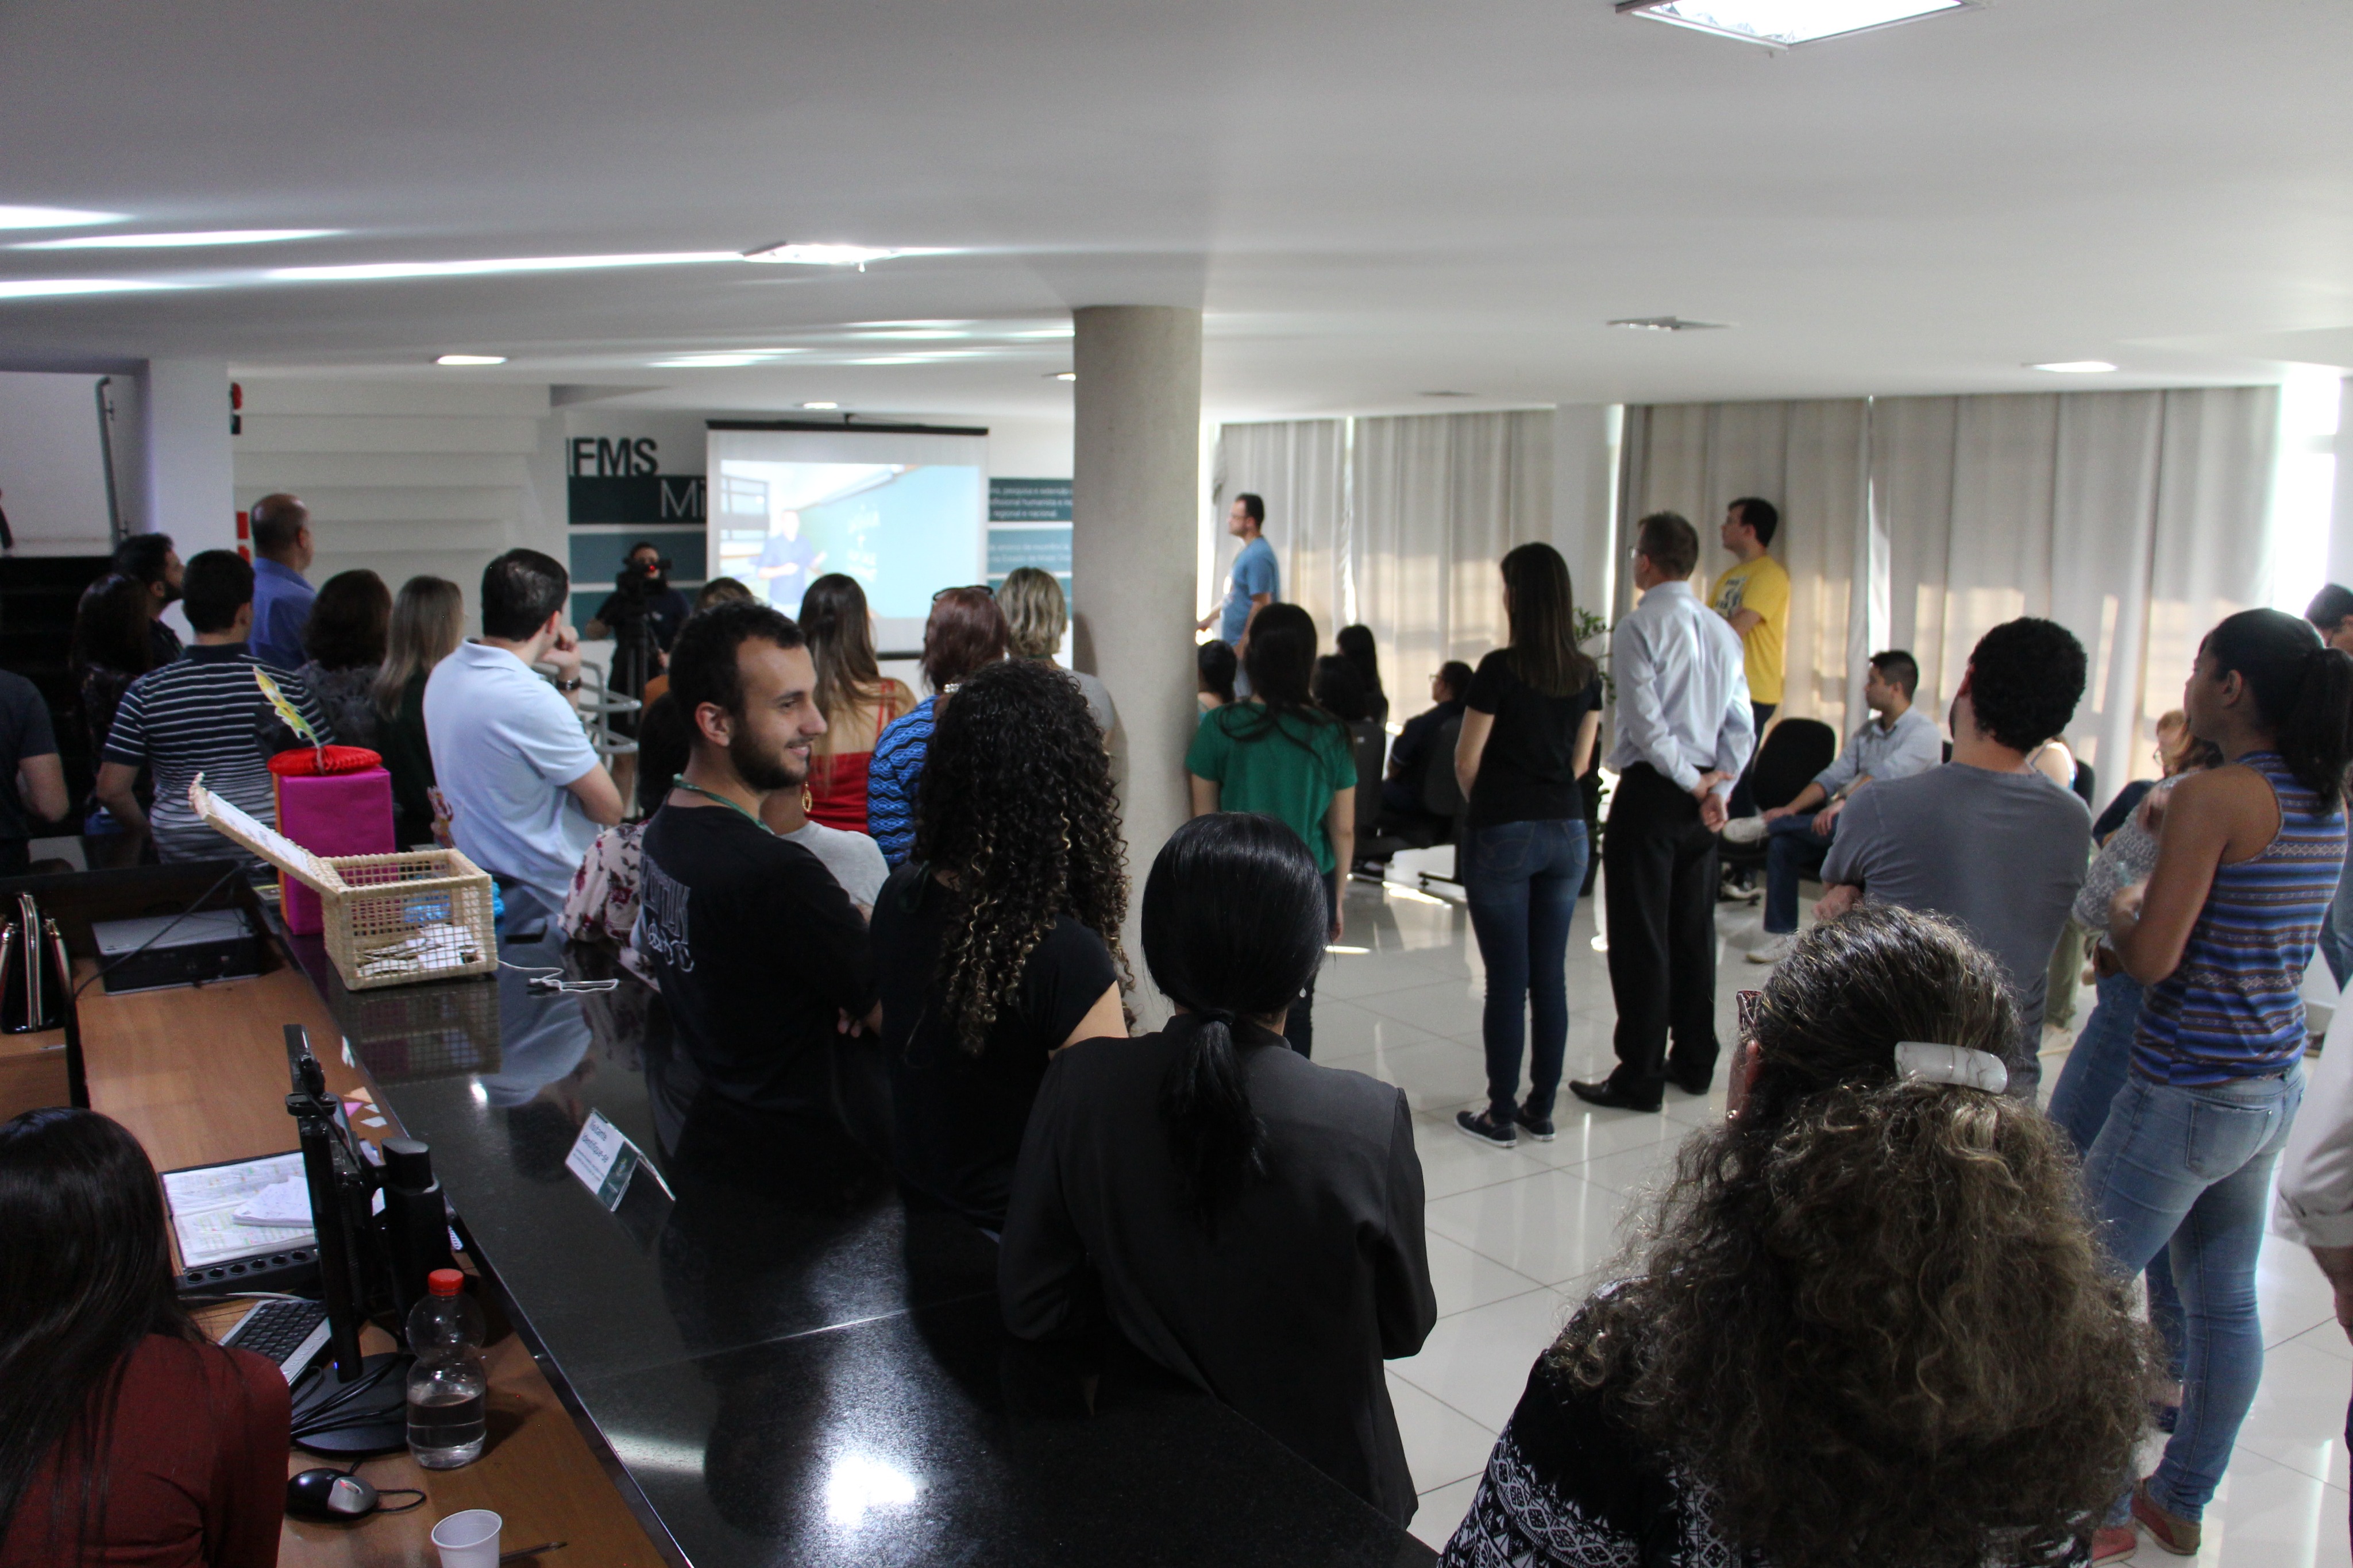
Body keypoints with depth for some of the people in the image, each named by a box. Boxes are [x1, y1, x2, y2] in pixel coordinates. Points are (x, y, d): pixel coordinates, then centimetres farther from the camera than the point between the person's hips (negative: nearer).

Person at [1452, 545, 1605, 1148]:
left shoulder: (1501, 669, -13)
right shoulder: (1586, 674, 4)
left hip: (1503, 833, -5)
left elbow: (1467, 762, -7)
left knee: (1507, 981, 1)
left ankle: (1501, 1115, 9)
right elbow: (1581, 761, 11)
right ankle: (1541, 1110, 19)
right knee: (1551, 976, 11)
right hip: (1567, 832, 5)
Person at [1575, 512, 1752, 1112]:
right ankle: (1694, 1062, 24)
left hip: (1652, 792, -7)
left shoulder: (1639, 626, -12)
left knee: (1640, 938, -2)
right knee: (1694, 931, 15)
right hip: (1700, 796, 7)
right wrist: (1717, 785, 3)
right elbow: (1741, 725, 6)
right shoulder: (1722, 630, 9)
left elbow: (1646, 723, -18)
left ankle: (1639, 1078, 2)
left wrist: (1694, 783, -9)